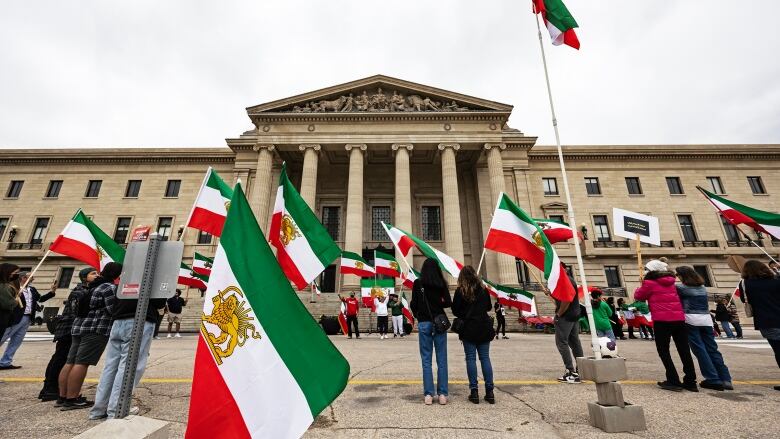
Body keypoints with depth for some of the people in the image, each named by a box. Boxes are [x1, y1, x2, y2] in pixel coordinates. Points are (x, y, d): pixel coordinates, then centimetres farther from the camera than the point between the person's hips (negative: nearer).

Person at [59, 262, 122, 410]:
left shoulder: (94, 286, 18)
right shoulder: (110, 288, -13)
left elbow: (78, 305, 26)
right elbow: (114, 310, -17)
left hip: (78, 327, 10)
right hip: (96, 330, -10)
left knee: (70, 363, 10)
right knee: (81, 363, -8)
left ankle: (62, 397, 17)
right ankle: (71, 399, -5)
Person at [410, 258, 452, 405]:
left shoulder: (418, 283, -3)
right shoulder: (441, 283, 0)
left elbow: (413, 304, -3)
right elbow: (448, 303, -2)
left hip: (424, 323, -1)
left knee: (426, 360, 6)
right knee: (442, 360, 7)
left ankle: (428, 394, 7)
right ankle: (442, 394, 10)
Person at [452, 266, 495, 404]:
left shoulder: (460, 291, -8)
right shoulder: (483, 289, 3)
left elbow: (455, 310, -5)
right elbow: (489, 307, 14)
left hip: (468, 329, -3)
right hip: (484, 328, 3)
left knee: (471, 358, 4)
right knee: (485, 358, 9)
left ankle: (474, 391, 6)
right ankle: (489, 392, 11)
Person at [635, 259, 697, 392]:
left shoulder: (650, 283, -3)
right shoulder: (670, 282, 15)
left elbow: (638, 296, 9)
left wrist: (643, 286, 25)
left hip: (662, 320, -6)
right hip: (679, 319, 6)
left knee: (663, 351, 4)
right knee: (684, 351, 11)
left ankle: (674, 382, 0)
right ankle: (690, 382, 15)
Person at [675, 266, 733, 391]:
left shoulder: (681, 287, -6)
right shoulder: (702, 287, 15)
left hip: (691, 320, -7)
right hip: (706, 320, 7)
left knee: (700, 350, -2)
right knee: (712, 349, 9)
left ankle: (714, 379, -3)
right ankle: (726, 379, 7)